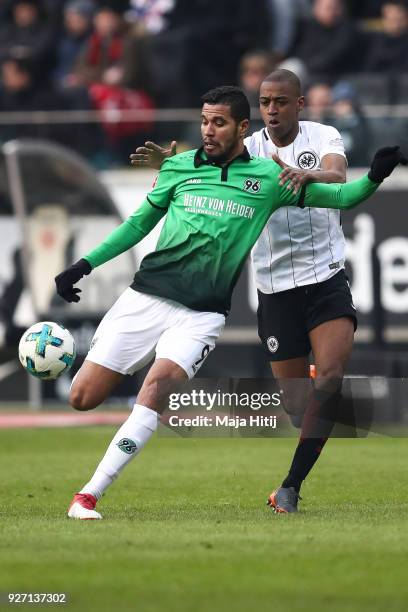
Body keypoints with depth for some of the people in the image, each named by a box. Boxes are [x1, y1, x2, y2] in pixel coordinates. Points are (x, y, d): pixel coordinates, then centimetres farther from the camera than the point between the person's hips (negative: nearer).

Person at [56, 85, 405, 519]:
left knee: (159, 383, -27)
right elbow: (139, 223, 17)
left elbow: (338, 197, 7)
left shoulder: (268, 178, 4)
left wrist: (373, 178, -13)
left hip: (200, 315, -2)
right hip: (146, 297, 2)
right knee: (82, 398, -5)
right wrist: (85, 264, 11)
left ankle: (89, 496, -24)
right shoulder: (179, 167, 6)